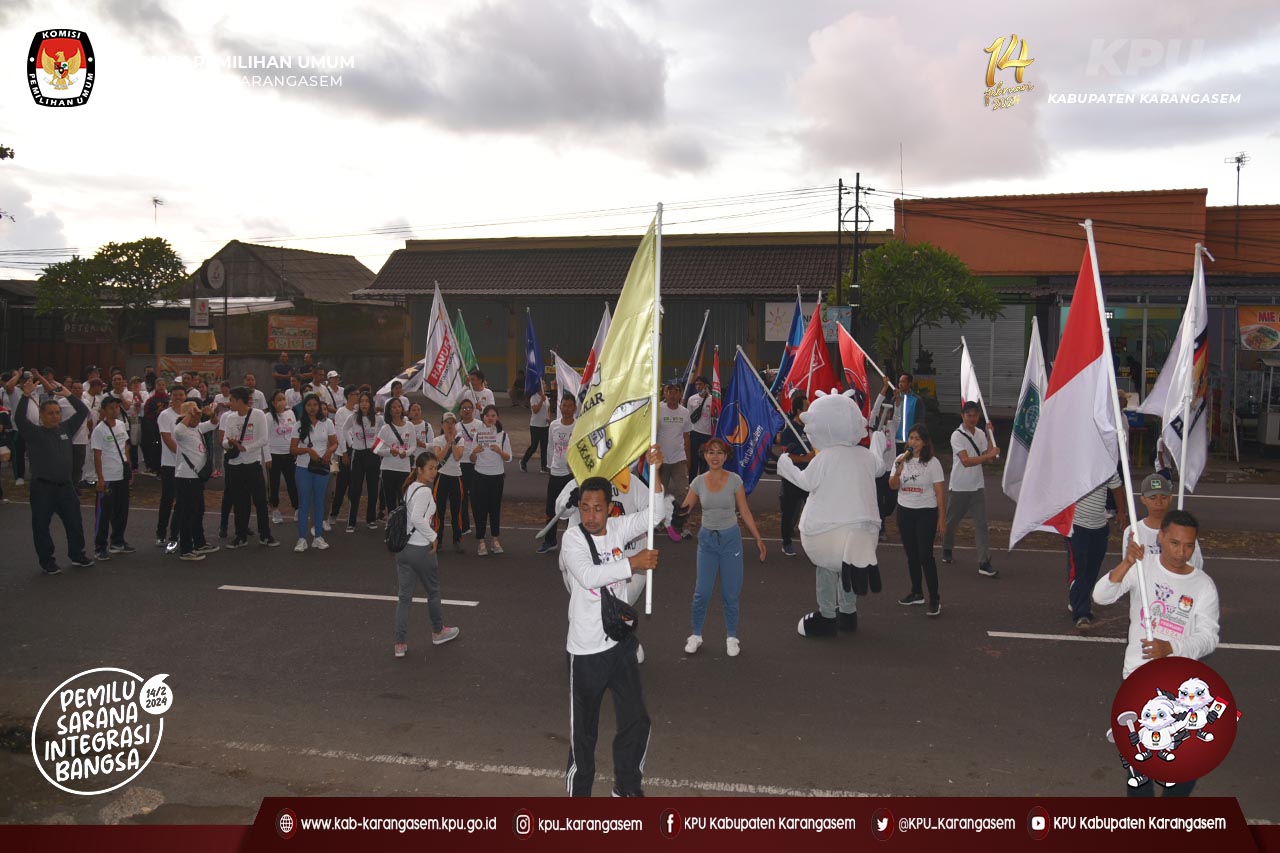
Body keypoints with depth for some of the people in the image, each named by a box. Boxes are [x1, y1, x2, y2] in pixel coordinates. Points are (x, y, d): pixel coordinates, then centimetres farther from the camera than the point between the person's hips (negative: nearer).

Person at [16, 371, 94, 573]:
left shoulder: (65, 428, 8)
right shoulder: (34, 432, -5)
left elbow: (83, 412, 6)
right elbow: (19, 418, -21)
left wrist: (67, 394, -2)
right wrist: (26, 395, -24)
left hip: (66, 485, 4)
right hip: (42, 487, -4)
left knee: (75, 523, 11)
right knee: (41, 526, 4)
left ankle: (77, 554, 27)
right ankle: (46, 561, 15)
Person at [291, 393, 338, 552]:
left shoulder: (327, 423, 2)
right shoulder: (299, 425, 0)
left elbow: (335, 443, 7)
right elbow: (293, 449, -2)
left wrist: (329, 451, -14)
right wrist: (308, 449, -18)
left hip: (322, 467, 1)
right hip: (303, 467, -1)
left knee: (319, 501, 9)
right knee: (304, 502, 1)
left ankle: (318, 537, 17)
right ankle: (302, 539, 4)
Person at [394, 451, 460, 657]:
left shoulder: (409, 488, 11)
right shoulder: (424, 491, -17)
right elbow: (417, 518, -27)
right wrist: (433, 537, -16)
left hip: (403, 547, 7)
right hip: (421, 549, -7)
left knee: (404, 596, 7)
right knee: (433, 591, 15)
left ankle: (400, 644, 6)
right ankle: (438, 632, 33)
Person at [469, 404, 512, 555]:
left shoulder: (503, 435, 1)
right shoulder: (478, 434, 3)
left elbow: (508, 458, 1)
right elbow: (473, 460, 4)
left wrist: (499, 451, -18)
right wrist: (474, 452, -18)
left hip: (497, 476, 0)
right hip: (480, 475, 0)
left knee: (495, 507, 6)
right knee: (480, 508, -1)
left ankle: (495, 540, 16)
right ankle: (481, 541, 5)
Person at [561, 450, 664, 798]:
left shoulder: (617, 528, 1)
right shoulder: (573, 537, -14)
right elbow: (588, 576, -30)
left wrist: (655, 471, -13)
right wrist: (633, 563, -31)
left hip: (621, 643, 5)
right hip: (586, 650, -5)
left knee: (636, 720, 12)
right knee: (583, 729, 9)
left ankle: (627, 787, 32)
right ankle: (578, 790, 27)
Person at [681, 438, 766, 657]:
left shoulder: (734, 480, -5)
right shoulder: (698, 482, -2)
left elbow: (745, 512, 0)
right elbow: (684, 509, 0)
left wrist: (758, 539, -1)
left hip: (730, 538, -1)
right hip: (707, 538, 1)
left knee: (730, 592, 3)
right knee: (702, 591, -2)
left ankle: (732, 637, 20)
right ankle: (696, 635, 16)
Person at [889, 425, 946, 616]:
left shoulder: (932, 463, -8)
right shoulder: (901, 460, 4)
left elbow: (940, 492, -8)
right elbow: (893, 486, 1)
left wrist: (942, 519, -11)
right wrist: (898, 472, -19)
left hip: (926, 513, -5)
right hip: (904, 512, 5)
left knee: (925, 555, -10)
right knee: (911, 554, 13)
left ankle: (935, 599, -5)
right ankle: (916, 593, 25)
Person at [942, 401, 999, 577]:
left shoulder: (981, 434, 6)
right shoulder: (957, 435, -13)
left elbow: (989, 458, 0)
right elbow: (966, 461, -24)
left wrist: (989, 435, -3)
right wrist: (989, 455, -27)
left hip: (977, 487, 4)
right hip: (959, 487, -4)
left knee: (981, 524, -3)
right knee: (952, 521, 12)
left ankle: (984, 563, -6)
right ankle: (947, 550, 37)